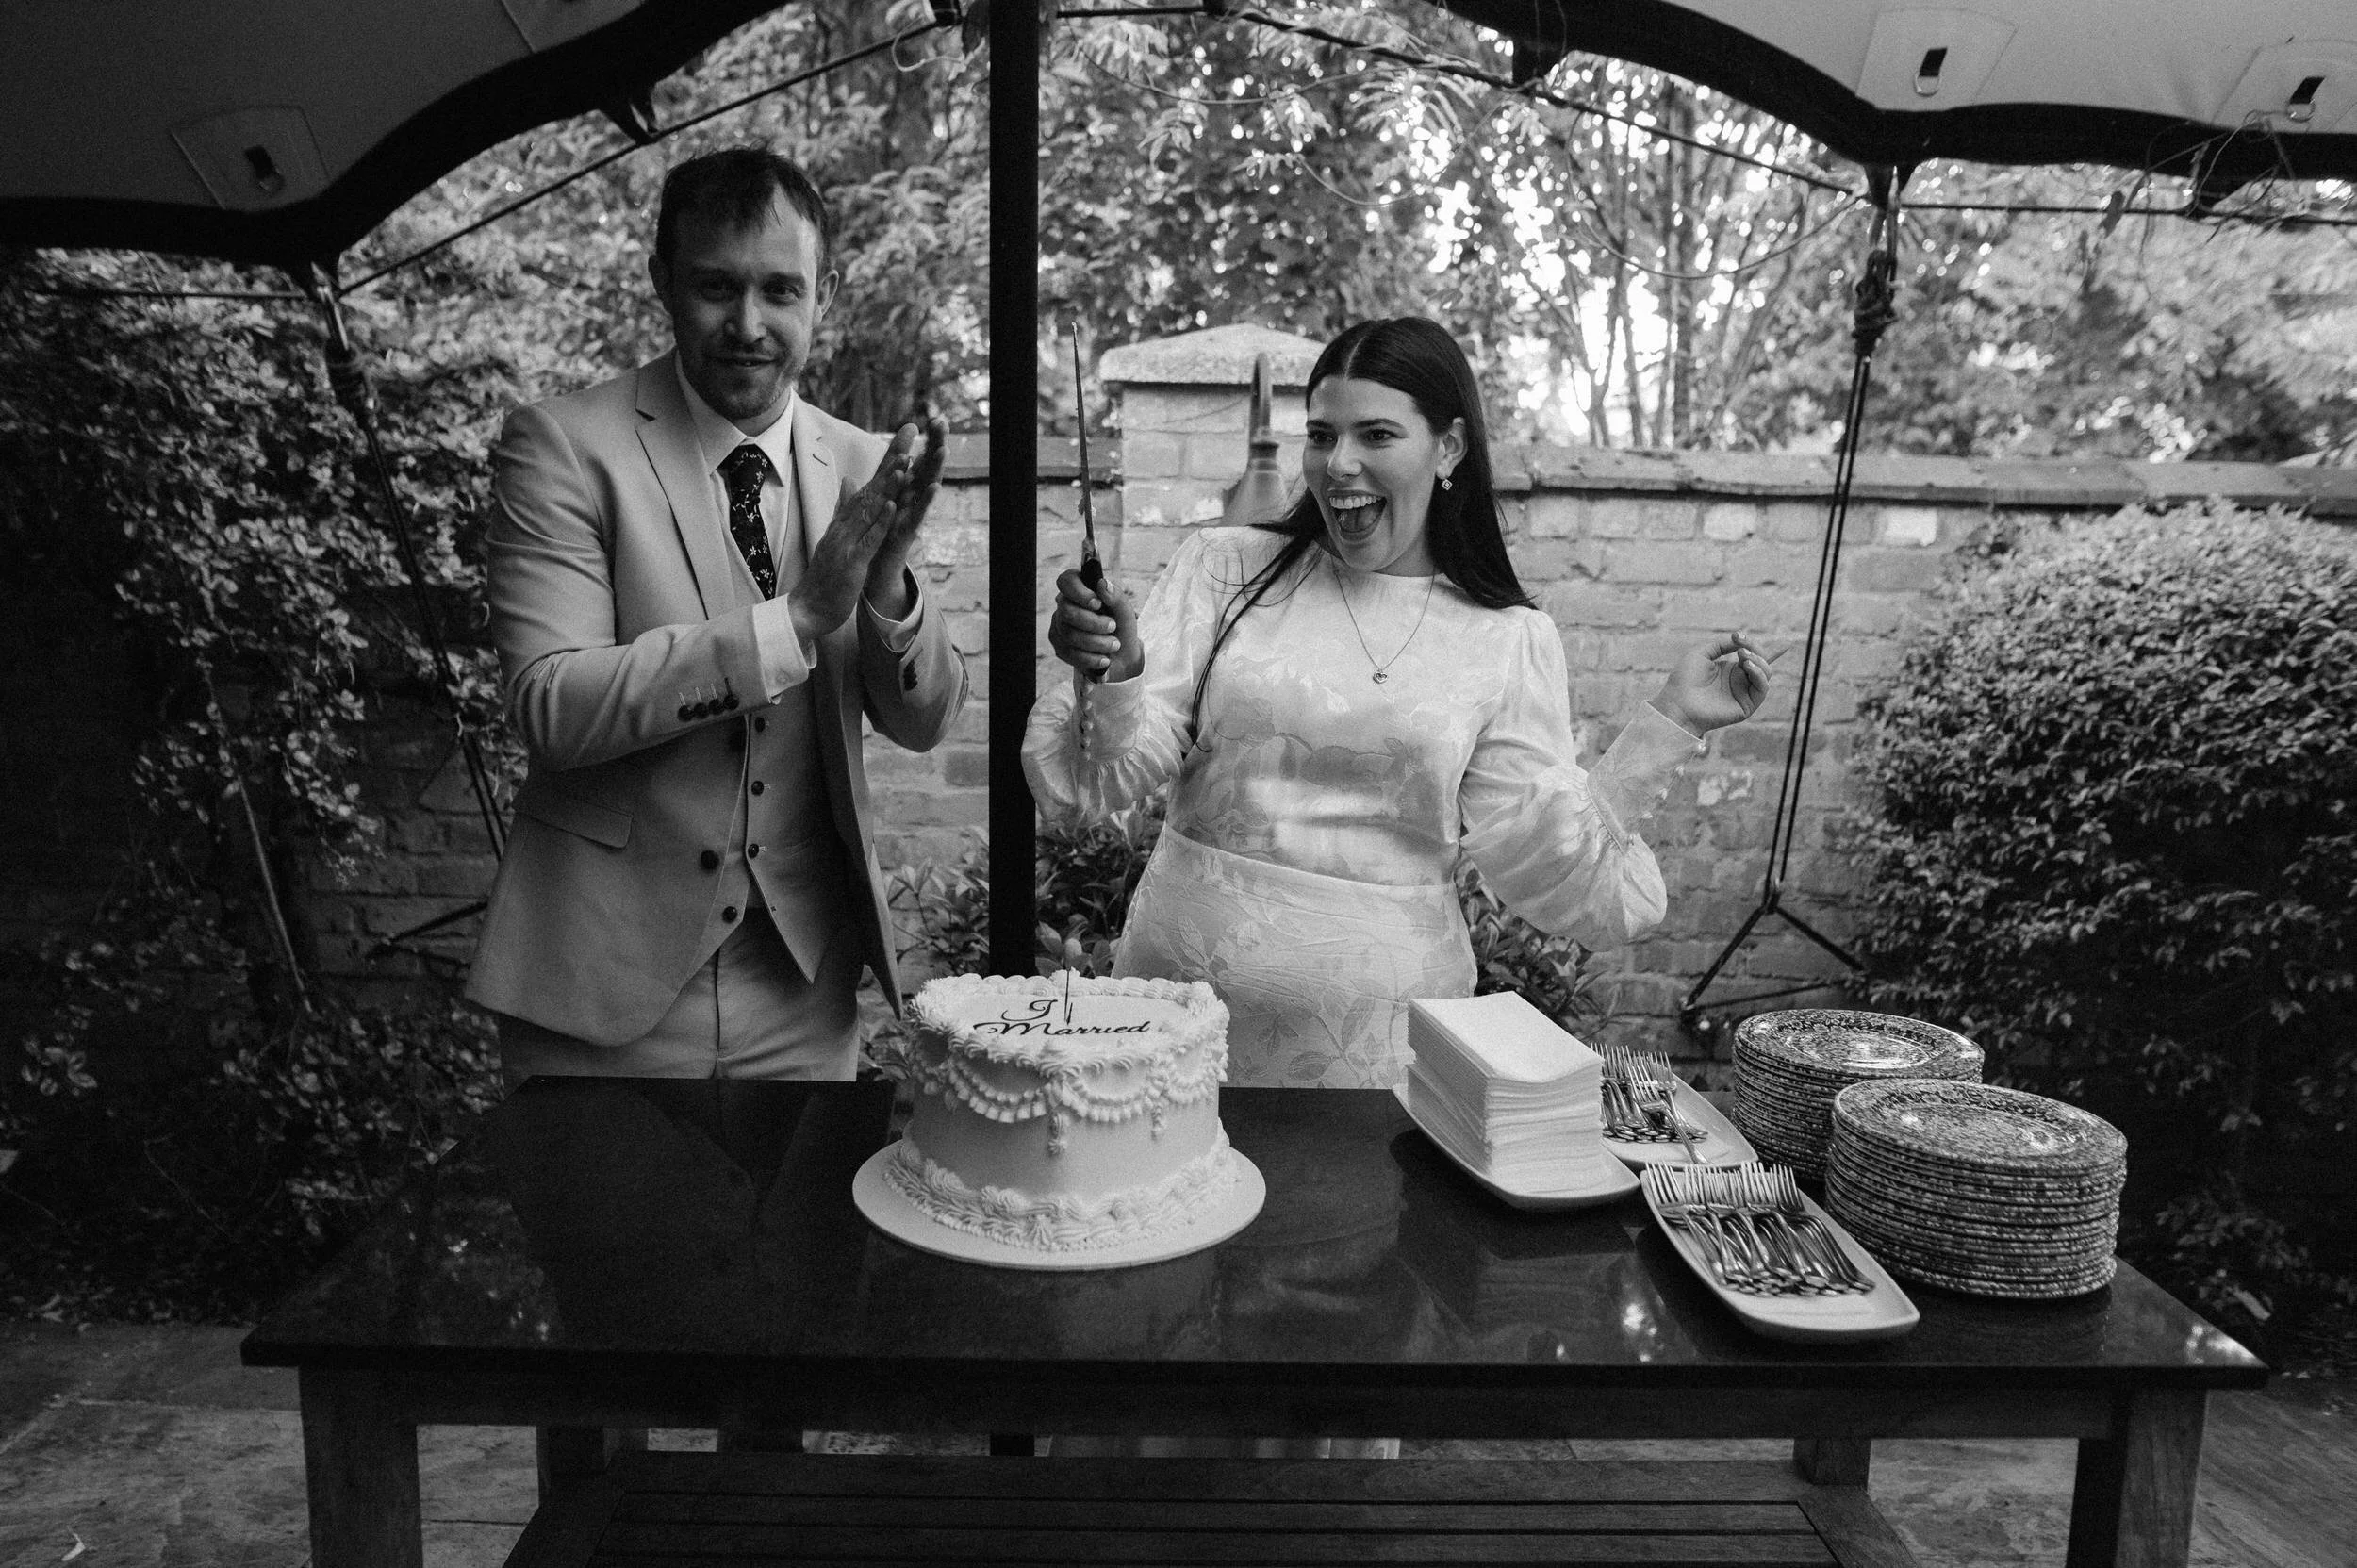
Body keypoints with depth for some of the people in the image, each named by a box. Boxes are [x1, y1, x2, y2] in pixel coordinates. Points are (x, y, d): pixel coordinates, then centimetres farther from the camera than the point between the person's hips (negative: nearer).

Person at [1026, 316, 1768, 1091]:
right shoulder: (1225, 568, 0)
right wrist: (1114, 678, -24)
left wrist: (1669, 723, -7)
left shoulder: (1509, 640, 1)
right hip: (1183, 977, 1)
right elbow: (1118, 772, -5)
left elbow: (1543, 860, -2)